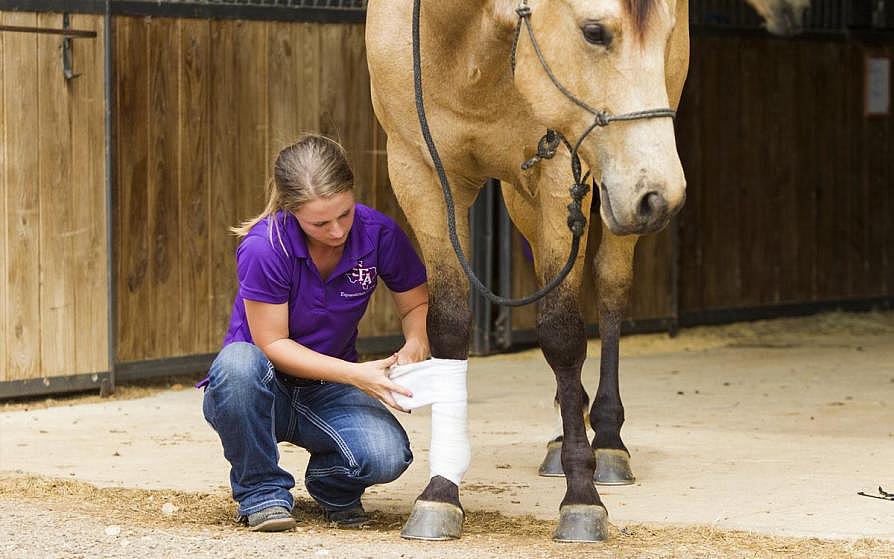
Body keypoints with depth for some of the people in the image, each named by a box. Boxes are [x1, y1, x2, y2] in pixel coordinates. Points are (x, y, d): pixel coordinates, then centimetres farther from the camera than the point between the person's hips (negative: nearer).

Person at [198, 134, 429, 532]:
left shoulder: (378, 234, -13)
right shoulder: (264, 249, -24)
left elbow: (416, 305, 3)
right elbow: (272, 344, -19)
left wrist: (415, 347, -21)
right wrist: (355, 373, -30)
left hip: (328, 394, 2)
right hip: (266, 388, -2)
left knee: (387, 457, -30)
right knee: (237, 363, -40)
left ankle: (331, 483, 10)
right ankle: (260, 491, -14)